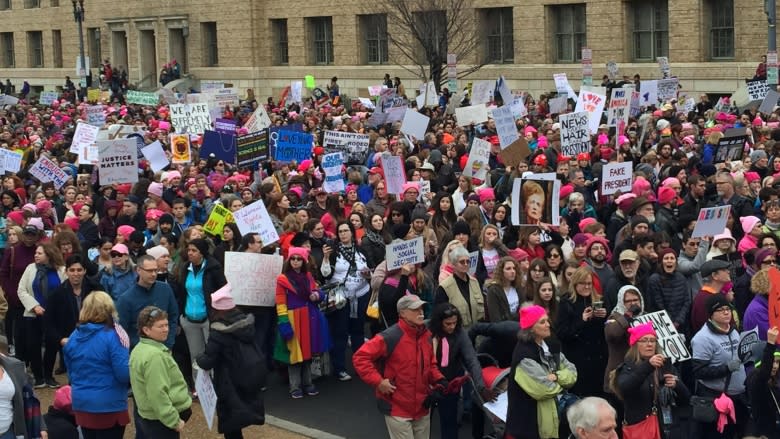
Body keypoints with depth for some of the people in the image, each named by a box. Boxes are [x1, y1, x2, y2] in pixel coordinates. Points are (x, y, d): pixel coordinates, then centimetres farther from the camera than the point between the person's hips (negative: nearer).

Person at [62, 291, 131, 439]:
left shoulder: (73, 337, 4)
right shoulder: (112, 336, -16)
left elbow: (71, 374, 15)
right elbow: (124, 374, -18)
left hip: (82, 404, 6)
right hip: (110, 406, -6)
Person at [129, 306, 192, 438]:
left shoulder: (139, 349, 10)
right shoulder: (155, 355, -22)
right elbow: (157, 394, -26)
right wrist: (175, 421, -20)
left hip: (149, 416, 10)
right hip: (162, 420, -10)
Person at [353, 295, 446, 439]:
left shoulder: (426, 335, 4)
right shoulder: (390, 337, -20)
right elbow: (359, 358, -22)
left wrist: (438, 380, 0)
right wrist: (378, 381, -23)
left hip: (422, 407, 7)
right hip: (398, 409, -7)